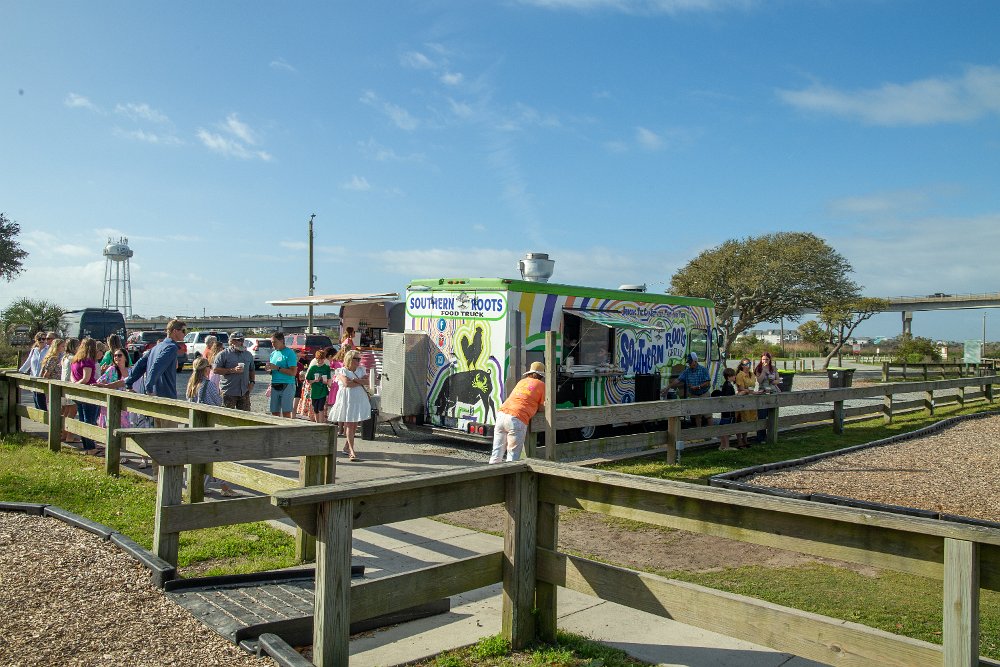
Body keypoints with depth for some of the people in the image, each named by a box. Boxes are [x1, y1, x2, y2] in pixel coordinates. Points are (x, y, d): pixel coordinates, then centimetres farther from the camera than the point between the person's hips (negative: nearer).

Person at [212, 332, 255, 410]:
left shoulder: (248, 355, 15)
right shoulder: (223, 354, -2)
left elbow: (251, 370, 22)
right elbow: (215, 369, -9)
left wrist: (252, 382, 5)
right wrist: (233, 370, -16)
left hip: (244, 392, 5)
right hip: (229, 392, -5)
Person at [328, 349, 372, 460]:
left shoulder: (361, 370, 14)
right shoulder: (342, 371, -1)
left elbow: (366, 381, 0)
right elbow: (346, 383, -17)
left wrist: (356, 380, -14)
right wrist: (360, 382, -7)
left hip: (359, 400, 5)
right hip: (347, 400, -5)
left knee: (354, 425, 6)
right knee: (349, 425, -7)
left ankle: (346, 447, 20)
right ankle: (352, 451, -10)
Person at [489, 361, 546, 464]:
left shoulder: (522, 381, 26)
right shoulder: (541, 385, 9)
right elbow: (541, 408, 9)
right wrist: (534, 407, 28)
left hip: (501, 414, 6)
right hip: (517, 419, -6)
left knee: (497, 453, 12)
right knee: (513, 456, 0)